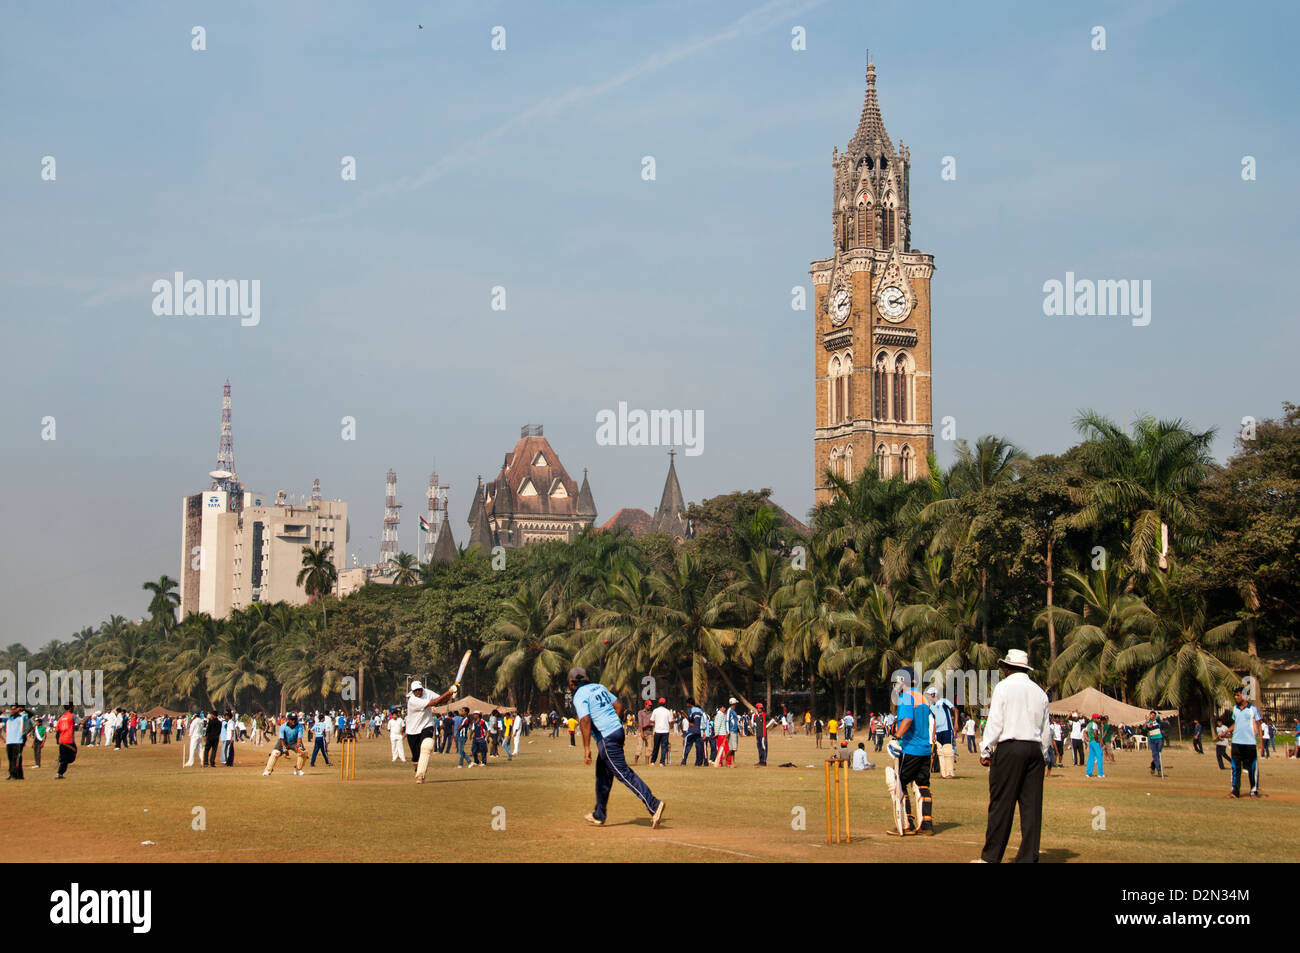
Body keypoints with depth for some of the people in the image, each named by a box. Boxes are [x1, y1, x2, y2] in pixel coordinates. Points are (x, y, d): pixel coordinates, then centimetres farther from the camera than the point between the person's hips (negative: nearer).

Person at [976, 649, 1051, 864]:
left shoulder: (1004, 687, 0)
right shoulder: (1039, 691, 14)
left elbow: (995, 723, -6)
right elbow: (1046, 730, 14)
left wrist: (985, 751, -1)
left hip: (1010, 747, -5)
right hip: (1035, 749, 5)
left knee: (1001, 804, -3)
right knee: (1031, 805, 4)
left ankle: (991, 857, -1)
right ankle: (1028, 857, 3)